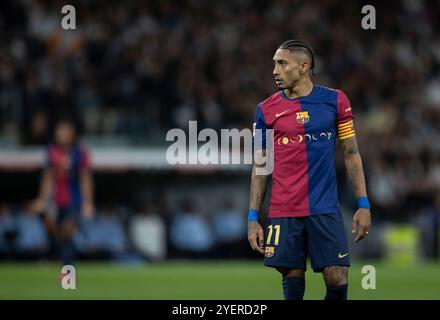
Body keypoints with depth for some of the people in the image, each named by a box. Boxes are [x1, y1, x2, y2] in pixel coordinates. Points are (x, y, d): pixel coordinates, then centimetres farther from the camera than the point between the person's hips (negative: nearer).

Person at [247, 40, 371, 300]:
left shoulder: (335, 101, 3)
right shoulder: (267, 109, 5)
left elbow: (351, 154, 7)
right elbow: (260, 166, 10)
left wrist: (363, 205, 0)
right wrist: (253, 217, 4)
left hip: (326, 210, -1)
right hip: (284, 212, 1)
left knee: (337, 281, -7)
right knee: (293, 279, -1)